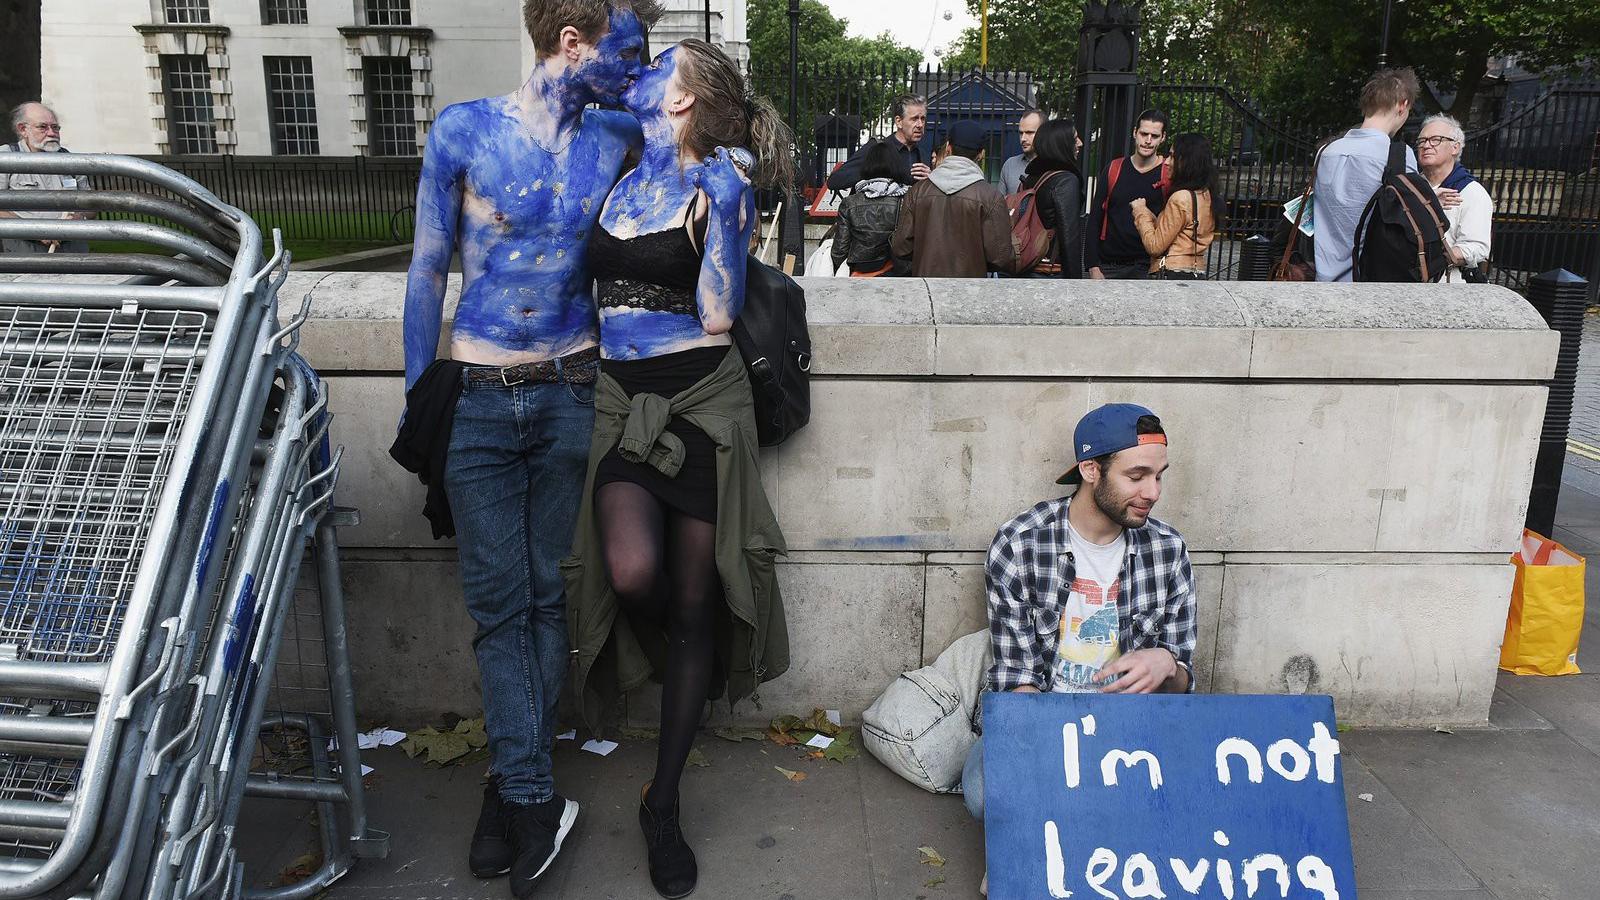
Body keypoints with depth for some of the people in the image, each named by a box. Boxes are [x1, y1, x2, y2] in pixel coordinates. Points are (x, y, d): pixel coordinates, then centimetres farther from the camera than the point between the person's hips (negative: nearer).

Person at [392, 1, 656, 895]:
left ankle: (513, 789, 20)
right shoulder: (462, 131, -4)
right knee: (501, 599, -1)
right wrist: (420, 390, 4)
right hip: (478, 398, -2)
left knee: (547, 593, 5)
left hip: (568, 393, 2)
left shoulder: (614, 136, 2)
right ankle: (535, 800, 8)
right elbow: (429, 268, 2)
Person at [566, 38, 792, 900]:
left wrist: (723, 200, -9)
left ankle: (663, 803, 18)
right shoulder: (619, 175, 10)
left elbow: (718, 317, -9)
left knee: (695, 601, 3)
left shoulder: (719, 181, -3)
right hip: (620, 399, 3)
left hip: (702, 400, -3)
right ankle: (679, 665, 18)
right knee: (633, 571, -21)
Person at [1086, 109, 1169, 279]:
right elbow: (1094, 220, 5)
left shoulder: (1169, 174, -1)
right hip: (1107, 267, 2)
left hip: (1147, 266, -2)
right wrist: (1093, 267, -1)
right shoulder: (1114, 169, 5)